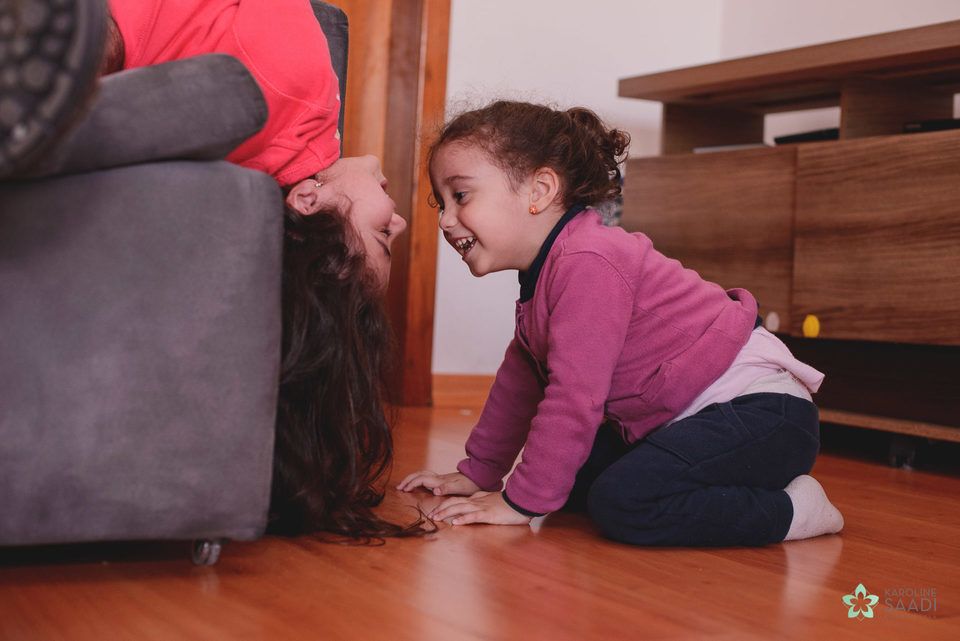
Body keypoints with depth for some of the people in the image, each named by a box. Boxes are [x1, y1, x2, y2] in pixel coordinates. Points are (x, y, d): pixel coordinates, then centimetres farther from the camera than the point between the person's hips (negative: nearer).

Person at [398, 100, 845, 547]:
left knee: (621, 501, -28)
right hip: (679, 418, 11)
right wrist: (477, 473, 26)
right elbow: (519, 381, 25)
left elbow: (574, 396, -22)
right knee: (572, 473, 6)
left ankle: (792, 508, -12)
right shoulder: (544, 273, 14)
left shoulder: (588, 263, -20)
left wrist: (521, 501, -15)